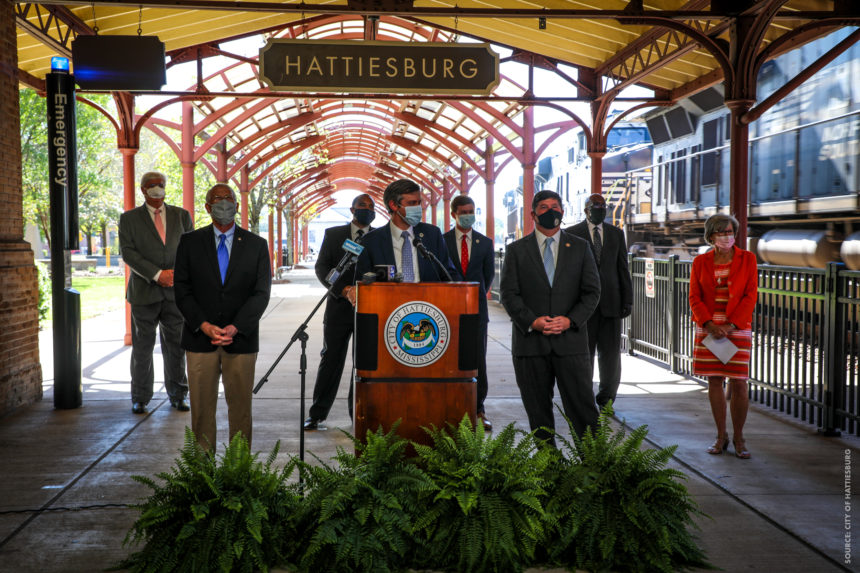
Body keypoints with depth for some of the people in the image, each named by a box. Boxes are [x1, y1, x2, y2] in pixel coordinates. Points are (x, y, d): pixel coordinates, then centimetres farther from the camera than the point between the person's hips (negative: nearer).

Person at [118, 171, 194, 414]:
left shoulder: (181, 216, 13)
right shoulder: (129, 218, 6)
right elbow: (128, 253, -4)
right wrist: (157, 275, -14)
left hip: (176, 292, 2)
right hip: (144, 293, -1)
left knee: (176, 345, 5)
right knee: (142, 346, 3)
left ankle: (177, 396, 16)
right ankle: (140, 398, 13)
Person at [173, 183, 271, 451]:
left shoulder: (256, 245, 6)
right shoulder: (190, 243, 7)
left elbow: (261, 293, -1)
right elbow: (182, 290, 2)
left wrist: (235, 328, -13)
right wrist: (204, 325, -13)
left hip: (241, 339, 0)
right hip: (200, 339, 0)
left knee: (240, 407, 3)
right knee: (202, 408, 4)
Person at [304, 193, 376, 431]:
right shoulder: (333, 234, 7)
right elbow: (322, 267, -1)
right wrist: (344, 290, -15)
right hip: (339, 308, 0)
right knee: (330, 360, 5)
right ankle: (317, 415, 13)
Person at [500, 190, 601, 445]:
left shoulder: (580, 247, 10)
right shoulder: (516, 250, 8)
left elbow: (592, 292, 6)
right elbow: (509, 293, 1)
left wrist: (570, 320, -10)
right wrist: (532, 321, -13)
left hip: (571, 340, 0)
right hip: (530, 342, 0)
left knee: (582, 405, -2)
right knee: (538, 411, 5)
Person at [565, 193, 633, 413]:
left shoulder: (617, 234, 12)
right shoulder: (571, 234, 3)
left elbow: (623, 269, 11)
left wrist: (628, 300, 4)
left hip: (610, 302, 2)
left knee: (611, 352, 3)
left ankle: (606, 399, 15)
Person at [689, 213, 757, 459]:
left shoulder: (747, 259, 2)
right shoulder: (701, 262, 6)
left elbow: (750, 296, -2)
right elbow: (694, 298, 3)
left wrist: (731, 325, -12)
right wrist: (709, 325, -11)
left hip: (737, 327, -2)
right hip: (708, 328, 2)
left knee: (738, 382, -3)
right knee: (714, 381, 5)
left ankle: (738, 437, 12)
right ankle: (721, 436, 16)